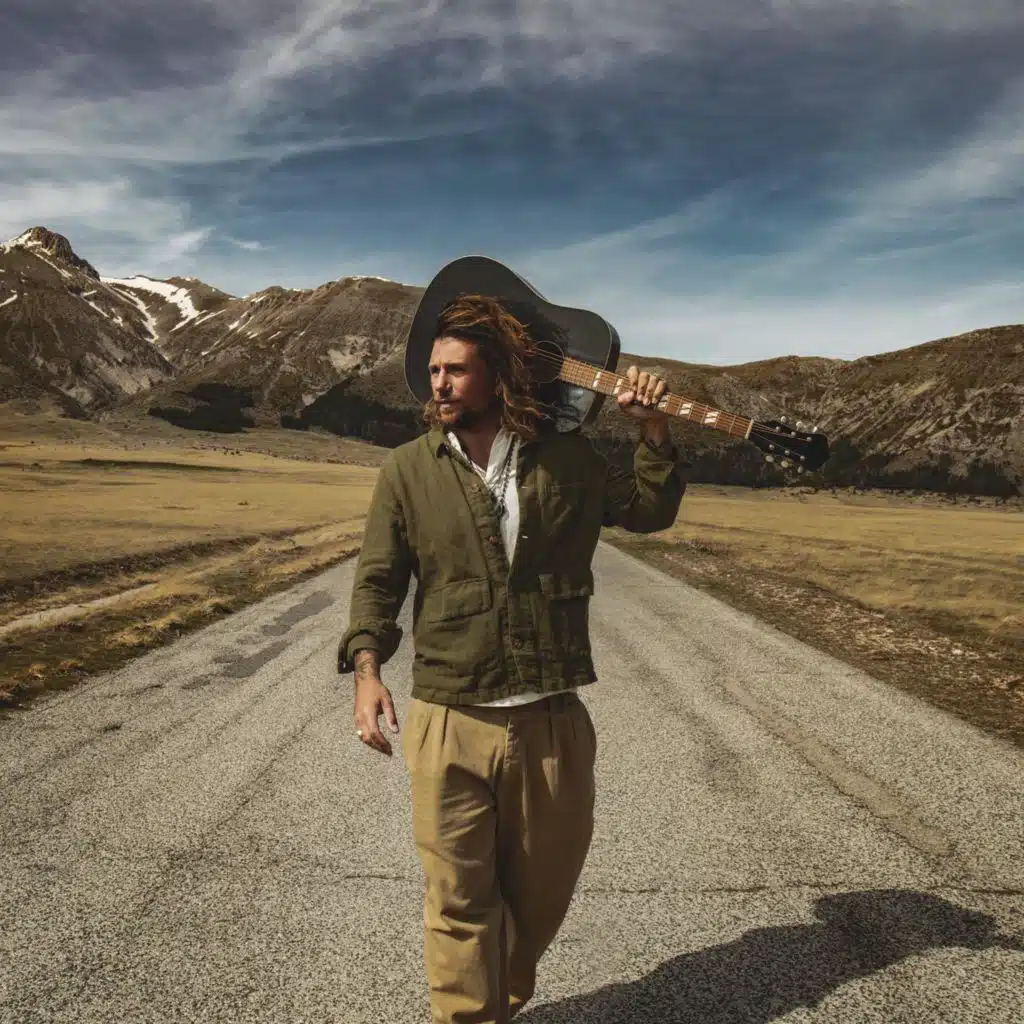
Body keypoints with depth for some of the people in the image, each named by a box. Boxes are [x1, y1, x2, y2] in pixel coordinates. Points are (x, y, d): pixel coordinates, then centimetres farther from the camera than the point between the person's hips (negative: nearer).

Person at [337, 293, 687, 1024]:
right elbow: (379, 580, 0)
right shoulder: (408, 469, -1)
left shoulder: (568, 457, 2)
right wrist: (366, 667, -14)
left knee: (543, 891, 20)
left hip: (552, 720, 2)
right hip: (449, 722, -2)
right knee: (460, 900, 8)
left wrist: (654, 430, 4)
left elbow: (650, 512, 16)